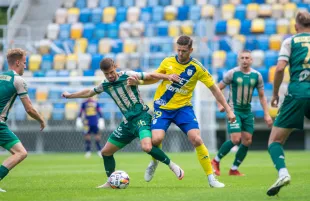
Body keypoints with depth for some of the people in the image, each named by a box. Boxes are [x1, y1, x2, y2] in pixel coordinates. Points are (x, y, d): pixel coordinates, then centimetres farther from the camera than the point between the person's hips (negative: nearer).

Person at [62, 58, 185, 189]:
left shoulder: (127, 76, -9)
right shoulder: (105, 85, 10)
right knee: (106, 152, 8)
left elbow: (150, 76, -11)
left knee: (146, 147, -33)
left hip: (141, 117, -7)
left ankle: (173, 166, -16)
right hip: (128, 121, 7)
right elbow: (89, 93, 28)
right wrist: (69, 95, 37)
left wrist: (168, 77, -23)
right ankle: (111, 182, 22)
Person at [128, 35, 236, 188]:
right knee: (156, 139, -20)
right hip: (162, 107, 1)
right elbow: (154, 78, 11)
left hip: (183, 108, -1)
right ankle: (154, 162, 17)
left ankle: (211, 178, -7)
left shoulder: (197, 68, -9)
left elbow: (214, 89, -3)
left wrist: (228, 110, -6)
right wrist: (138, 81, -8)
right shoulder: (167, 62, -4)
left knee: (196, 139, -18)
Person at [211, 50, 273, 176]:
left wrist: (266, 114, 5)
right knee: (236, 139, -16)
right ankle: (216, 161, 4)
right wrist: (220, 105, -13)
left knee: (247, 141, 0)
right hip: (233, 110, -5)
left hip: (247, 111, 5)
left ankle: (234, 169, 12)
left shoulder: (257, 76, 2)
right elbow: (218, 89, 0)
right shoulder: (232, 73, -8)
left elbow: (261, 96, 10)